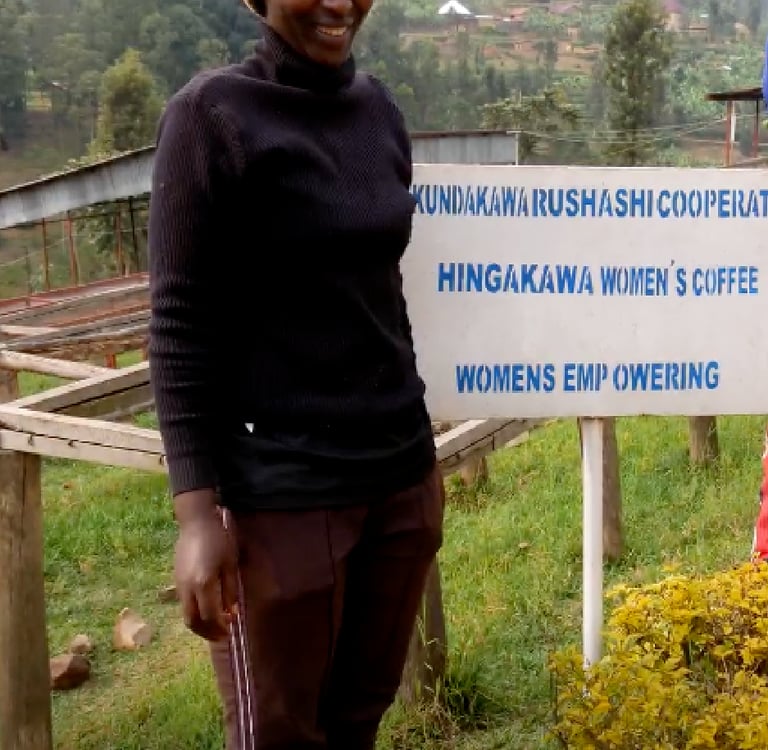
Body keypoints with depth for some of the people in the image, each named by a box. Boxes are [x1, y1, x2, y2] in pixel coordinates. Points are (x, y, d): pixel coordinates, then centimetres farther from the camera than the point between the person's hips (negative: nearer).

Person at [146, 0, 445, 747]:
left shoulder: (379, 111, 8)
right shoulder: (213, 112, -9)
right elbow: (181, 322, -11)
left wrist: (411, 444, 17)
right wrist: (197, 513, -16)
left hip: (402, 473, 6)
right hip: (283, 491, -5)